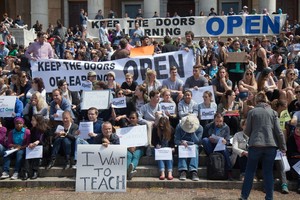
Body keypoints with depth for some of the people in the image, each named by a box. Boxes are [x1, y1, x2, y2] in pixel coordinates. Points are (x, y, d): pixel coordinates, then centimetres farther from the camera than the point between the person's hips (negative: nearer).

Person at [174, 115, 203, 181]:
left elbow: (197, 142, -15)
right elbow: (176, 140, -9)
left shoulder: (200, 128, -9)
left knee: (195, 147, -35)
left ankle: (194, 171, -46)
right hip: (183, 145, 0)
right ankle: (183, 171, -46)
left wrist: (193, 132, -26)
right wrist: (182, 142, -31)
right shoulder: (179, 127, -9)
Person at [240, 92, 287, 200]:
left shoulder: (252, 112, 2)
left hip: (255, 145, -1)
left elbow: (247, 131, 4)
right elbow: (278, 131, 1)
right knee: (268, 172, 9)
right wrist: (283, 146, 8)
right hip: (271, 145, 1)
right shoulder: (273, 112, 6)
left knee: (250, 171, 9)